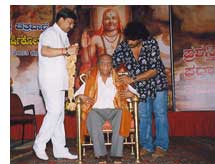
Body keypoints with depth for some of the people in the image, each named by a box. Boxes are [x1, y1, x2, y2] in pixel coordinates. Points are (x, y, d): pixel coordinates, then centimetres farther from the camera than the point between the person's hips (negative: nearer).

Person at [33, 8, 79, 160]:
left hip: (60, 80, 9)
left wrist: (72, 52, 6)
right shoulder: (50, 33, -7)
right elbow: (45, 51, -24)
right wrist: (66, 50, -23)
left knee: (59, 114, 7)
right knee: (54, 112, -12)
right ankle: (39, 145, 3)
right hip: (49, 79, -9)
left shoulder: (64, 36, 21)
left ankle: (60, 149, 11)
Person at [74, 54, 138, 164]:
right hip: (96, 110, 0)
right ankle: (100, 153, -28)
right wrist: (82, 96, -10)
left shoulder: (118, 79, 17)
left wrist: (129, 94, -12)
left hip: (114, 110, 1)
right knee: (92, 116, -34)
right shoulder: (92, 79, 16)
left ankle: (116, 153, -26)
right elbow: (79, 92, 13)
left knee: (122, 114, -33)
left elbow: (132, 91, 12)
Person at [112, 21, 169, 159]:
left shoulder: (151, 43, -23)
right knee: (143, 116, 9)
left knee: (160, 114, 1)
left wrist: (133, 79, -29)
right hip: (140, 87, 3)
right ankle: (147, 146, 21)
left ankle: (161, 146, 12)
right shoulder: (123, 47, -14)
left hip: (157, 84, -3)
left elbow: (154, 70, -25)